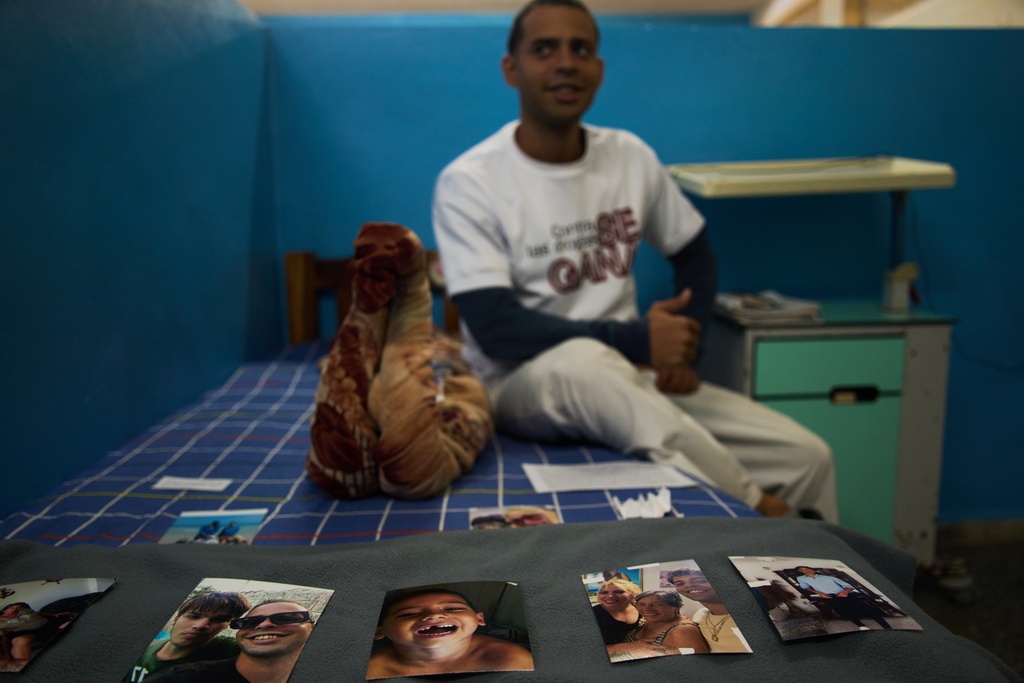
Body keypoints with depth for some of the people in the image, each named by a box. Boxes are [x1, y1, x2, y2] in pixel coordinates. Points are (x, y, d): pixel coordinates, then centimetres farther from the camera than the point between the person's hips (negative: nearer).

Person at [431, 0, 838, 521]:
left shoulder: (631, 157, 4)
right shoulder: (468, 182, -10)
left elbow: (695, 254, 16)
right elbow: (496, 329, -18)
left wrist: (682, 351, -1)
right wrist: (637, 340, -20)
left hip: (629, 378, 5)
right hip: (521, 382, -4)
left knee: (807, 455, -11)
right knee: (581, 361, -40)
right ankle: (756, 510, -22)